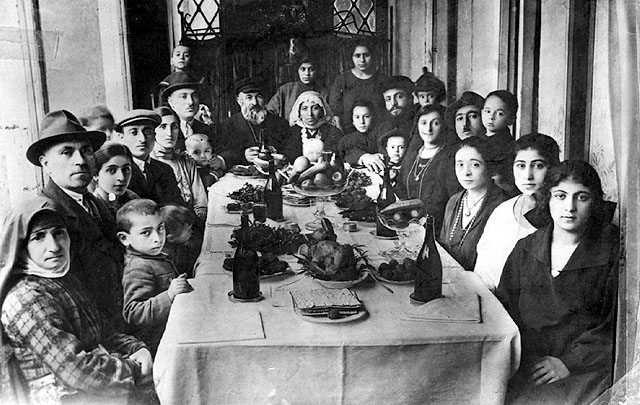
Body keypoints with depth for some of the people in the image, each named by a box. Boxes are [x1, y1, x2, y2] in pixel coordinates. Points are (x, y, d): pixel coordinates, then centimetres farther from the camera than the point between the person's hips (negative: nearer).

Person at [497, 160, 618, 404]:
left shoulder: (614, 250, 0)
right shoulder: (525, 249, 12)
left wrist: (569, 362, -12)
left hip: (586, 367, -3)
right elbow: (503, 307, 10)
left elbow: (619, 326, -4)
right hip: (527, 364, 3)